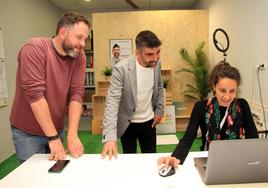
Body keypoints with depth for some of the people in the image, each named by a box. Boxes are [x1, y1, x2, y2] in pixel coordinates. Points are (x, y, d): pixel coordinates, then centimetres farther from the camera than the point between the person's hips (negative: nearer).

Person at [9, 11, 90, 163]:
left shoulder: (79, 56, -6)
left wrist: (72, 134, -20)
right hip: (27, 133, -4)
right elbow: (35, 94, -25)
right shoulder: (35, 49, -21)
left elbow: (76, 94, -12)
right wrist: (53, 137, -22)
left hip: (57, 129, 4)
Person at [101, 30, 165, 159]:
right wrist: (110, 136, -37)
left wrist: (159, 110, 6)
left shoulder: (157, 64, -8)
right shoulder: (121, 68, -25)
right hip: (127, 124, -3)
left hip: (149, 122, 4)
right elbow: (112, 101, -29)